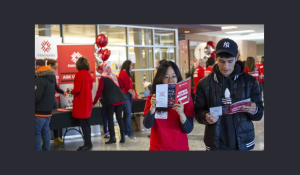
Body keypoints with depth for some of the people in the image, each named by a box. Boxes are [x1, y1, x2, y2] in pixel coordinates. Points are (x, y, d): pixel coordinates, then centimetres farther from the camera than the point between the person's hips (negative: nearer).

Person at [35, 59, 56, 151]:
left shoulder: (40, 78, -17)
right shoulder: (51, 77, 11)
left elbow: (37, 96, -20)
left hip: (39, 111, -8)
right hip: (48, 110, 8)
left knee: (37, 133, -2)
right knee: (45, 131, 13)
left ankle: (37, 149, 1)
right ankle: (46, 149, 17)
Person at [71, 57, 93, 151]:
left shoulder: (79, 74, -15)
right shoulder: (88, 74, 8)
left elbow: (77, 89, -18)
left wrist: (72, 92, 1)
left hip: (81, 102, -8)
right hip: (87, 101, 8)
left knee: (83, 124, -3)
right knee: (86, 123, 14)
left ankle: (88, 144, 0)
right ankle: (88, 143, 19)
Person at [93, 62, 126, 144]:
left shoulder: (103, 79, -9)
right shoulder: (115, 76, 9)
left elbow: (99, 92, -8)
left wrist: (94, 102, 2)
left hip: (110, 101, -5)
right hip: (119, 100, 6)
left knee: (110, 119, 3)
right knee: (119, 117, 8)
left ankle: (112, 137, 3)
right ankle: (123, 137, 6)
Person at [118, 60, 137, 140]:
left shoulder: (126, 73, 20)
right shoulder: (123, 73, -11)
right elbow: (126, 86, -15)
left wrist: (133, 92, 6)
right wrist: (132, 93, -5)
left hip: (128, 95, 10)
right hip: (125, 95, -10)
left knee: (127, 114, 10)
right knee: (128, 114, -10)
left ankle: (126, 132, 14)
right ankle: (130, 132, -8)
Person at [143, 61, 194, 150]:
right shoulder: (152, 98, -2)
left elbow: (188, 129, -9)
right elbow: (147, 125, -11)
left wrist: (181, 114, -26)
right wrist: (152, 108, -26)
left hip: (180, 147, 0)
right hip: (157, 147, 0)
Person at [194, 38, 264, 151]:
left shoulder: (249, 81, -1)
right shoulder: (205, 84, -3)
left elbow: (259, 114, 2)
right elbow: (198, 111, 0)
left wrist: (254, 111, -20)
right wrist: (206, 117, -21)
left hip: (243, 143, 1)